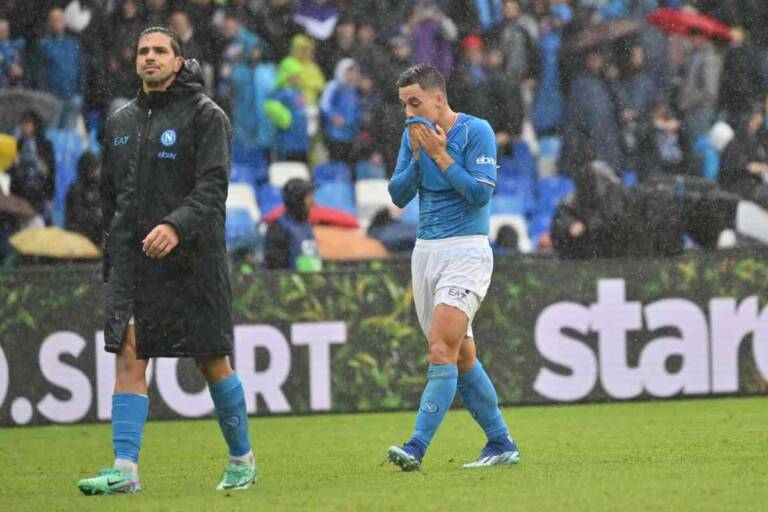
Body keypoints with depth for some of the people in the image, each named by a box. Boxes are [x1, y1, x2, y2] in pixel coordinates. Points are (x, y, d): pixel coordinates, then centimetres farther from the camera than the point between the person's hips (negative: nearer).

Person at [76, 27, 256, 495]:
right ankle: (125, 470, -12)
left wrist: (176, 226, -29)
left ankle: (242, 460, 18)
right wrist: (112, 260, 17)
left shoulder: (206, 116, -2)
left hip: (191, 259, -4)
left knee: (213, 363, 3)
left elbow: (213, 187, -14)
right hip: (132, 260, 4)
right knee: (129, 358, -8)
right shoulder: (120, 123, 15)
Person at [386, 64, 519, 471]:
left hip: (466, 250, -7)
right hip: (426, 251, 7)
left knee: (442, 350, -18)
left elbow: (481, 193, -15)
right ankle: (501, 444, 18)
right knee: (462, 356, 9)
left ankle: (417, 447, -23)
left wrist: (440, 155, -16)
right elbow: (398, 195, 6)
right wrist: (418, 156, -8)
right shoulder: (413, 136, 10)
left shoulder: (476, 131, -8)